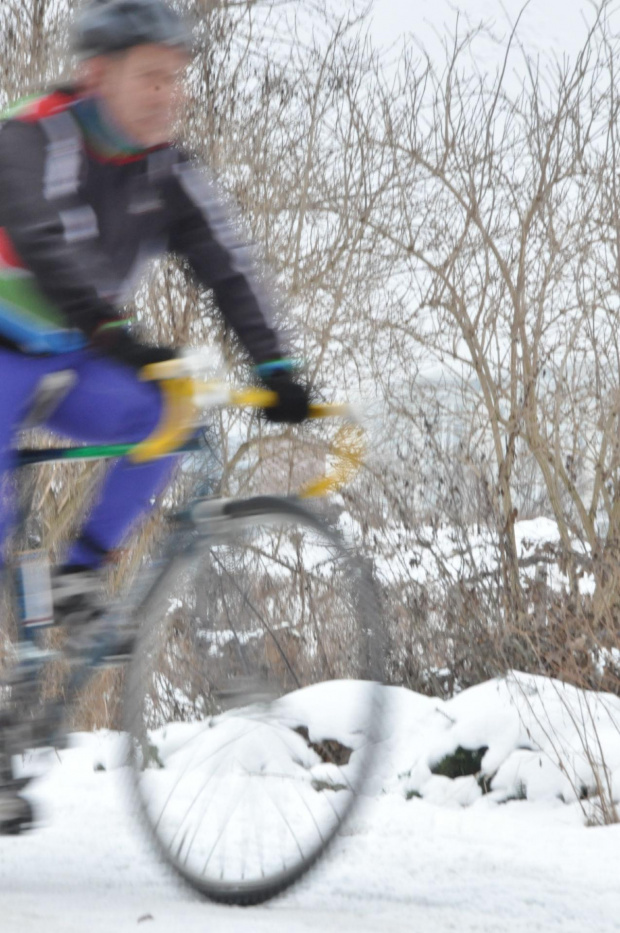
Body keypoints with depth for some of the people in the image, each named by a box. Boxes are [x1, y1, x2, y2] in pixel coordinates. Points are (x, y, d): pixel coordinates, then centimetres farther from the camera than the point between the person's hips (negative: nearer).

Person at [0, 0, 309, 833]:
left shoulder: (166, 171, -5)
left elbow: (224, 265, -11)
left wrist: (274, 368, -25)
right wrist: (113, 334, -53)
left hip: (70, 364, 5)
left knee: (166, 416, -25)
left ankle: (82, 569, -10)